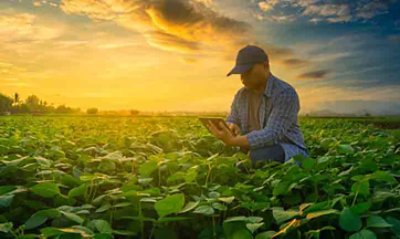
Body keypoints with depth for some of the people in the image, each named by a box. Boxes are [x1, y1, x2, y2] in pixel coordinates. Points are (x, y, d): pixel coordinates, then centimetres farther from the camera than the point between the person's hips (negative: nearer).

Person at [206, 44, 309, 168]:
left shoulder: (286, 93, -18)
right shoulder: (241, 95, 4)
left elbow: (272, 134, -28)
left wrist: (233, 141, -38)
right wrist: (231, 127, -19)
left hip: (289, 153, -6)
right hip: (255, 150, 6)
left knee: (258, 156, -36)